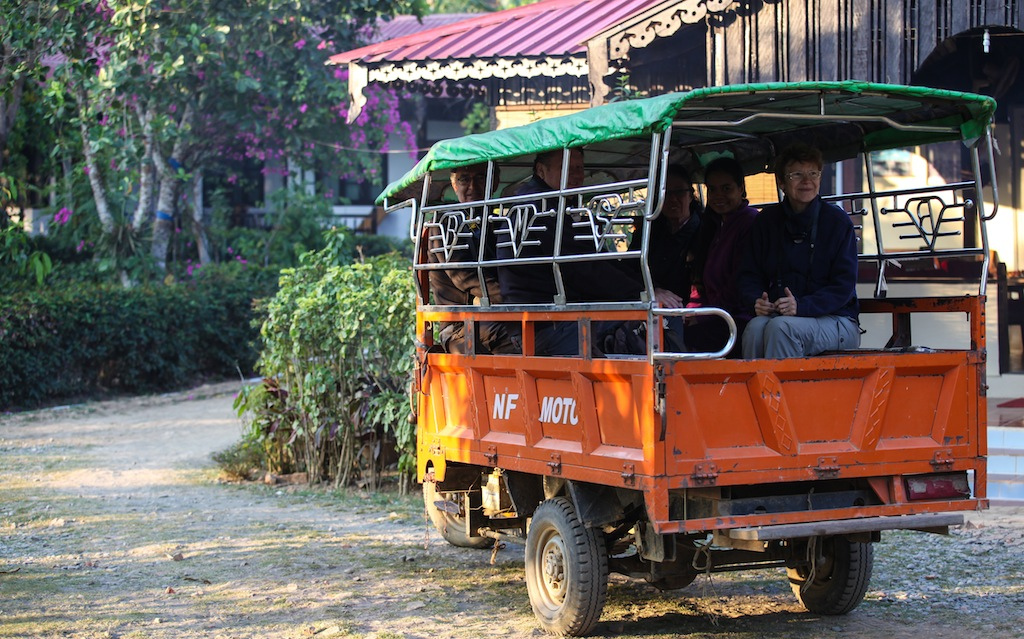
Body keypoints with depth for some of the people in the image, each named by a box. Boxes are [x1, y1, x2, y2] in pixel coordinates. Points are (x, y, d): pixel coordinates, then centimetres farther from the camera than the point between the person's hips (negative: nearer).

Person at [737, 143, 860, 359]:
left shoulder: (837, 221, -1)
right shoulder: (766, 222, 10)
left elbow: (844, 286, -7)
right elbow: (750, 275, 13)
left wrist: (801, 306, -22)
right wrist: (756, 301, -11)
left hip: (836, 320, -3)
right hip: (778, 314, 3)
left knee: (780, 327, -32)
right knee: (755, 327, -30)